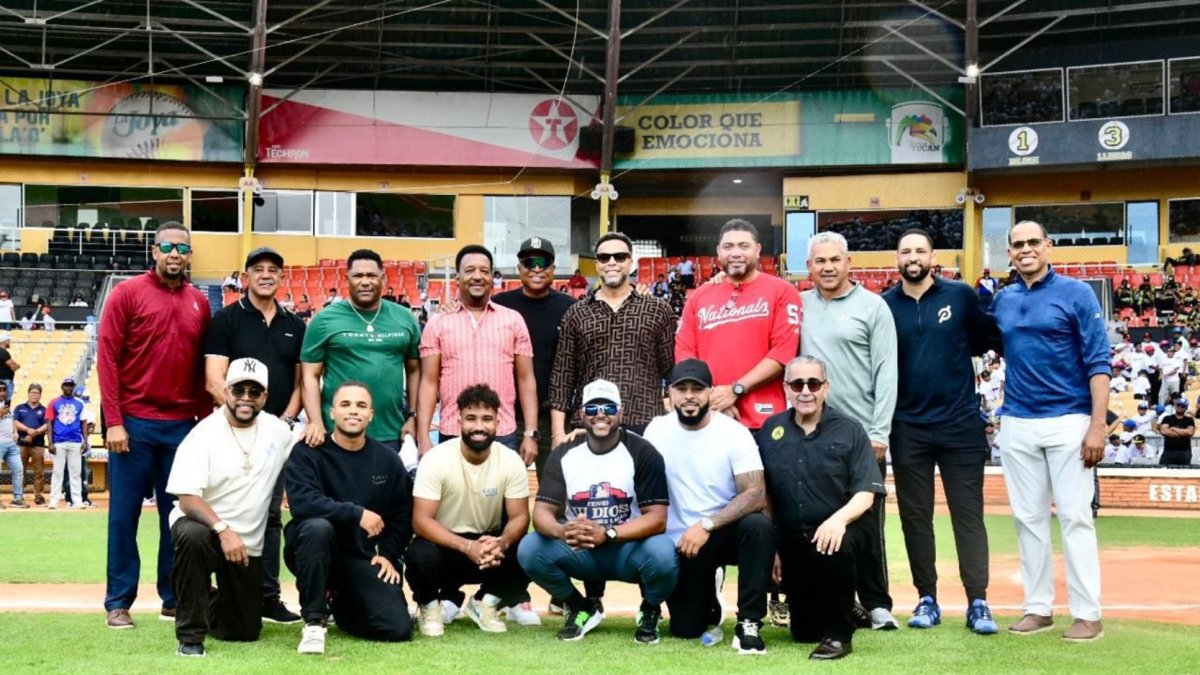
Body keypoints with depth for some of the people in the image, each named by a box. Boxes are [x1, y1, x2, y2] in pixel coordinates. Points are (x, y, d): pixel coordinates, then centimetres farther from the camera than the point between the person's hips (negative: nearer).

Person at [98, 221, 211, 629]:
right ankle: (119, 602, 9)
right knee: (124, 514, 2)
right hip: (134, 423, -4)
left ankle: (174, 598, 17)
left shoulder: (199, 304, 9)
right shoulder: (127, 293, -2)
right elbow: (107, 358, -6)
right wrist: (113, 422, -12)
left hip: (182, 426, 4)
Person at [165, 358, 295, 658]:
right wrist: (223, 530, -36)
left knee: (244, 632, 5)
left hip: (249, 544, 4)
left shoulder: (278, 431, -1)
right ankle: (190, 635, -26)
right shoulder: (203, 434, -16)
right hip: (202, 524, -4)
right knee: (194, 537, -41)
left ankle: (209, 606, 41)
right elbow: (187, 498, -24)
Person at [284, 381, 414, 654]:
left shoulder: (388, 460, 3)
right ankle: (314, 620, -21)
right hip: (316, 551, -3)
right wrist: (356, 513, -29)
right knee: (317, 526, -39)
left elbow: (403, 514, 11)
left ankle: (340, 602, 21)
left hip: (362, 556, 4)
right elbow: (301, 502, -25)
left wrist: (389, 554, -2)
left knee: (398, 629, -13)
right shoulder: (307, 453, -10)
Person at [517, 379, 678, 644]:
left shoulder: (642, 453, -11)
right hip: (580, 551, 3)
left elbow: (657, 518, -18)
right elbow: (542, 512, -9)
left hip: (629, 548, -3)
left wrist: (607, 533, -34)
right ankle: (581, 609, 5)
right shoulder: (564, 454, -2)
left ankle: (650, 611, 2)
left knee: (662, 552, -35)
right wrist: (562, 531, -34)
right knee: (530, 549, -23)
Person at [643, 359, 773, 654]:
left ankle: (749, 623, -23)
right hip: (681, 541, 2)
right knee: (685, 628, -2)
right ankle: (709, 602, 35)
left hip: (726, 531, -2)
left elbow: (756, 495, -21)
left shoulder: (735, 433, -13)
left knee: (758, 526, -35)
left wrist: (707, 525, -29)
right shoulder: (657, 430, -4)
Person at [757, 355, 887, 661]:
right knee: (803, 632, 2)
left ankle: (838, 633, -20)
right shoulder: (771, 430, 5)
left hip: (840, 528, -3)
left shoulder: (850, 430, -4)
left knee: (833, 551, -41)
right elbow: (764, 494, 9)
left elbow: (865, 493, -10)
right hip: (792, 537, 4)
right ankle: (844, 609, 39)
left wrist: (839, 518, -30)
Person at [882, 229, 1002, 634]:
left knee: (968, 513, 1)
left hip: (960, 424, -2)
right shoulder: (885, 306, 2)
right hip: (908, 428, 2)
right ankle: (927, 600, 16)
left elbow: (995, 340, 4)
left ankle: (977, 603, 4)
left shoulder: (960, 296, -2)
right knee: (915, 517, 7)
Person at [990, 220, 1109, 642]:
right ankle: (1038, 608, 16)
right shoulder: (1002, 301, 9)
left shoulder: (1076, 293, -4)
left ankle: (1088, 614, 1)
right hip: (1017, 425, 5)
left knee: (1075, 517, -4)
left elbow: (1098, 361, -8)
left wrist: (1098, 425, -15)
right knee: (1028, 518, 8)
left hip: (1068, 421, -4)